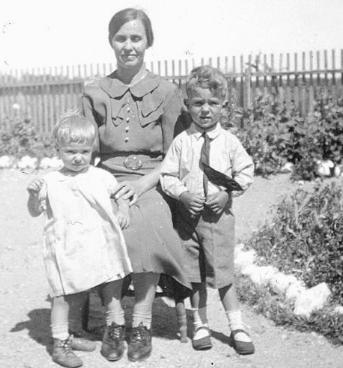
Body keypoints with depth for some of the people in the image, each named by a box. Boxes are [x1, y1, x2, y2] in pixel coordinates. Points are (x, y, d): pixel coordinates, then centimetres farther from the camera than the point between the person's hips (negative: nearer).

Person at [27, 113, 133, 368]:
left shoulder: (101, 177, 6)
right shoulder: (51, 182, 1)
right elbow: (35, 212, 7)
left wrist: (124, 209, 1)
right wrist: (34, 195, -12)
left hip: (102, 245, 2)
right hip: (67, 249, -2)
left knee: (112, 292, 8)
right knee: (64, 296, 0)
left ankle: (113, 334, 25)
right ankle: (60, 344, 13)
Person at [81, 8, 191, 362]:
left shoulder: (166, 93, 7)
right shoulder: (94, 94, 13)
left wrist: (143, 184, -11)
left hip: (151, 186, -2)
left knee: (144, 224, -34)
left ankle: (141, 323, -21)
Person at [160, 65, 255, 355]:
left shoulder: (229, 142, -2)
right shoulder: (181, 142, -2)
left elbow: (245, 171, 2)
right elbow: (167, 175, 0)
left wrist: (228, 193, -11)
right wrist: (183, 194, -15)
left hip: (219, 215, -1)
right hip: (187, 214, 2)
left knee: (222, 272, -1)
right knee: (194, 275, 10)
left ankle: (236, 326, 13)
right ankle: (200, 325, 25)